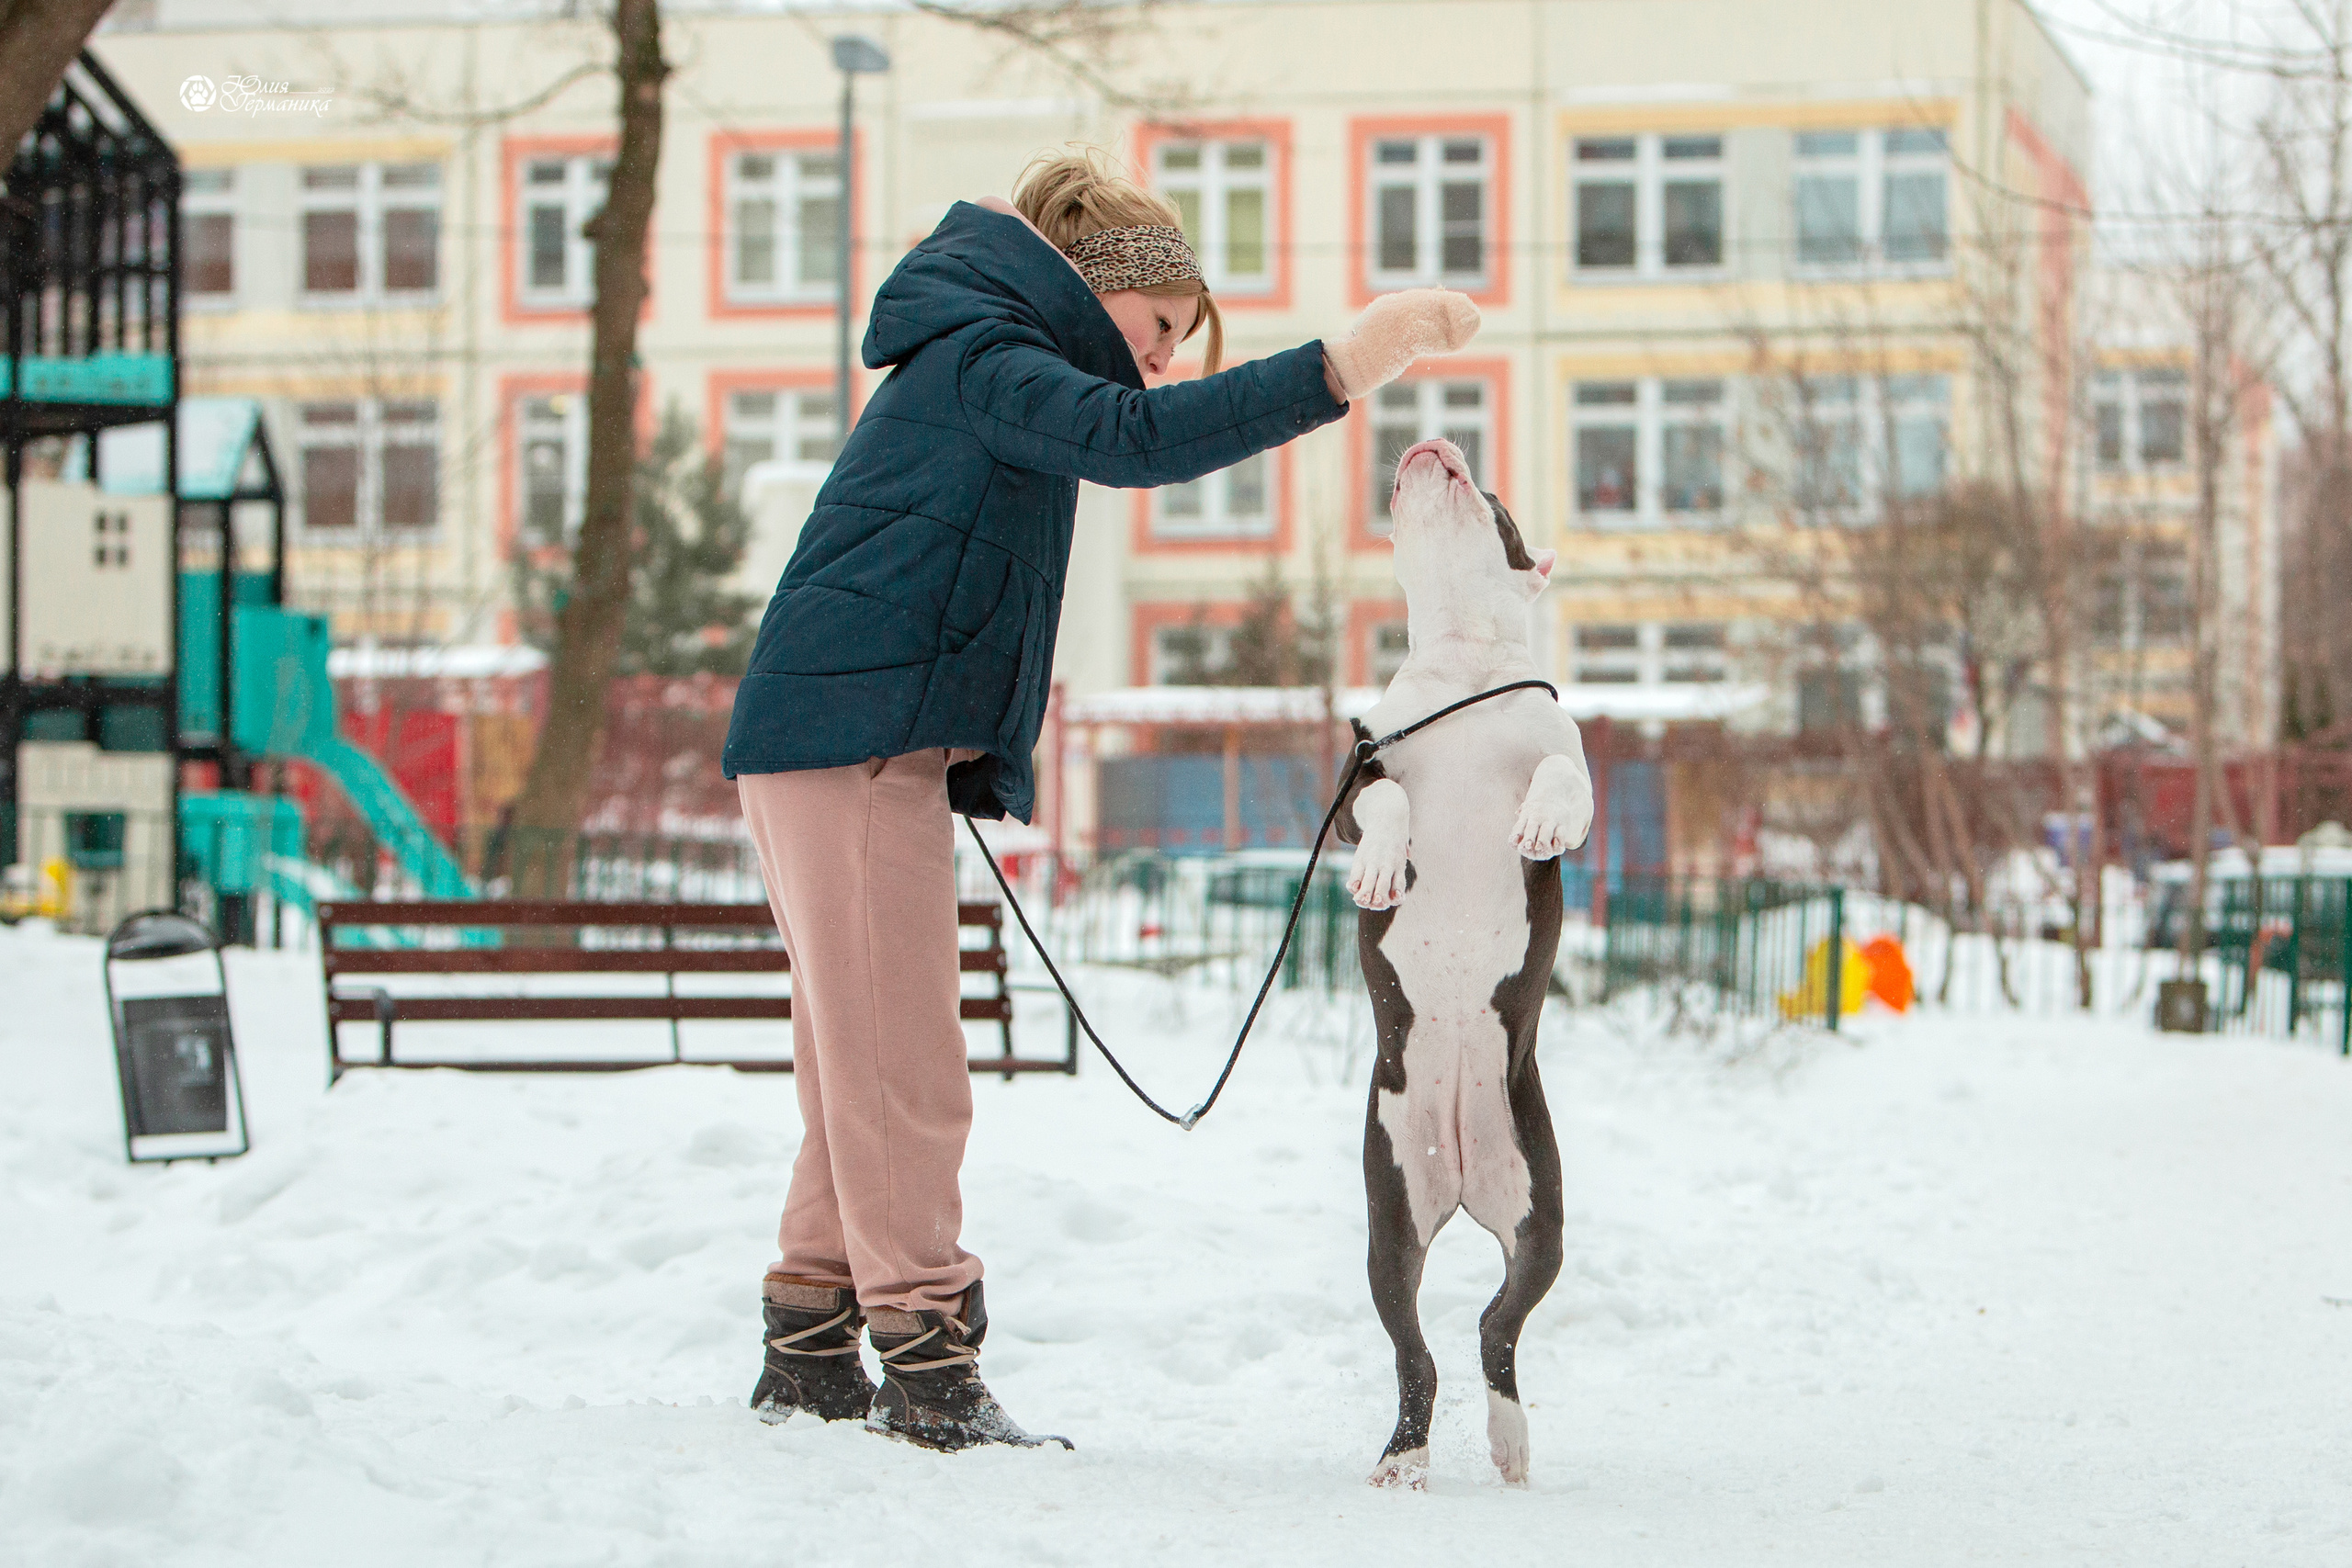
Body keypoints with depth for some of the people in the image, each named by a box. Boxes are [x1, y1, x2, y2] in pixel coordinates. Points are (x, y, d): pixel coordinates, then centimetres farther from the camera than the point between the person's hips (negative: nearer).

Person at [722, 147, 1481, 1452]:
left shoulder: (976, 372, 24)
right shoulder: (983, 356, -9)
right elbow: (1132, 438, -27)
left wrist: (979, 767, 20)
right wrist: (1340, 369, -34)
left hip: (856, 746, 11)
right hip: (853, 737, -11)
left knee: (864, 1070, 12)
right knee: (902, 1071, -12)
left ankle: (812, 1349, 18)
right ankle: (930, 1373, -13)